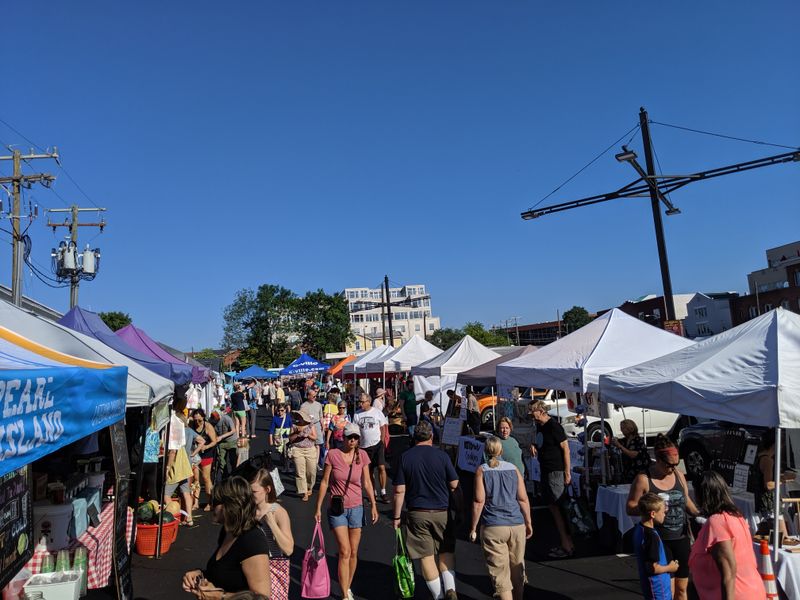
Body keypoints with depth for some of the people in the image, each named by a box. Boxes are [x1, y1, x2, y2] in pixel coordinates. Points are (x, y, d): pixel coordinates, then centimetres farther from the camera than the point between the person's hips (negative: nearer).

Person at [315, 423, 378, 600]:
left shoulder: (362, 455, -3)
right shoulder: (332, 455, -10)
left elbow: (367, 482, 4)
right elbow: (324, 482, -3)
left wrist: (373, 505, -1)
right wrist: (318, 508, -2)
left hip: (356, 508, 3)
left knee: (354, 552, 10)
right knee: (345, 552, -9)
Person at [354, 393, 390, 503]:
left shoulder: (377, 412, -4)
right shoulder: (357, 414, 2)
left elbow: (383, 427, 3)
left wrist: (381, 441, -2)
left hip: (377, 444, -3)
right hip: (364, 446, 3)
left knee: (381, 467, -13)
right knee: (369, 470, 11)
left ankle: (383, 492, -5)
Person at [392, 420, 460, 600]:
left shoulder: (405, 457, -3)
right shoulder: (441, 455, -4)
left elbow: (399, 491, -4)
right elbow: (454, 486, -3)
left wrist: (397, 516, 4)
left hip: (417, 514, 0)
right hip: (441, 512, 0)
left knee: (427, 556, 8)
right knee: (446, 552, 16)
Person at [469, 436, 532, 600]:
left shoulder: (482, 470, -2)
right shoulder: (513, 469, 6)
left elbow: (479, 501, -7)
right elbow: (523, 499, 5)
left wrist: (473, 528, -1)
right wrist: (528, 523, 16)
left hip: (493, 528, -3)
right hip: (517, 525, 4)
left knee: (500, 571, 1)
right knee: (517, 568, 19)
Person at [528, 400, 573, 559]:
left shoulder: (554, 426, -16)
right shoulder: (540, 426, 11)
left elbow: (566, 448, -16)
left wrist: (567, 473, -18)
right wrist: (534, 445, 3)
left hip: (556, 471, -9)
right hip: (546, 470, 9)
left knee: (555, 506, -7)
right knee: (553, 506, 13)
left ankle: (566, 546, 2)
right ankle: (568, 542, 22)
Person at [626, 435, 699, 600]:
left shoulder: (679, 474, 3)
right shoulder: (643, 479, -14)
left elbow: (686, 500, 18)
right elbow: (630, 508, -10)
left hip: (681, 538, 6)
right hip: (660, 541, -5)